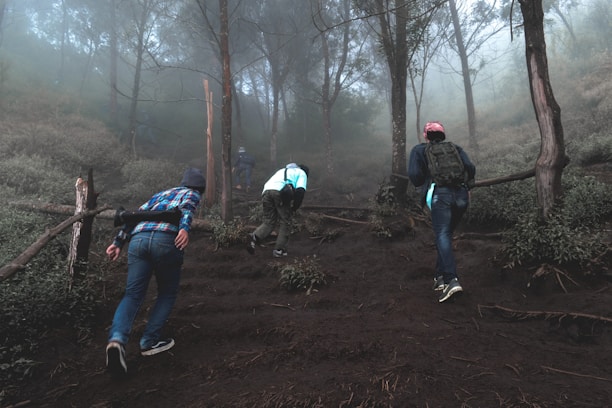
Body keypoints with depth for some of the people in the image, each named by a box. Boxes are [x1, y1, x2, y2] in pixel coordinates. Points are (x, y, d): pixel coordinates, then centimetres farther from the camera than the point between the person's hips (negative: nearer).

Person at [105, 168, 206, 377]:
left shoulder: (161, 193, 37)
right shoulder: (193, 194, 21)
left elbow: (135, 215, 26)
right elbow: (186, 207, -4)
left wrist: (118, 242, 24)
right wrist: (185, 228, -23)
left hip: (138, 239, 4)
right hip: (166, 240, -4)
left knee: (132, 295, 4)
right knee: (167, 293, 16)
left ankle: (117, 339, -20)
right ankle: (149, 341, 11)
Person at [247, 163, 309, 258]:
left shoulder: (283, 171, 41)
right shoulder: (302, 173, 23)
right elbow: (300, 190, 1)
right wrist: (295, 207, 7)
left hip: (266, 191, 5)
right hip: (280, 193, -5)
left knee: (268, 222, 12)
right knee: (285, 223, 9)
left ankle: (255, 237, -12)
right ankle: (279, 250, 9)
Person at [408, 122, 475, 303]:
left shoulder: (419, 150, 14)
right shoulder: (455, 148, 22)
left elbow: (414, 175, -1)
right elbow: (470, 168, 9)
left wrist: (424, 182, 19)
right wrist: (466, 186, 25)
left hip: (440, 194, -4)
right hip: (461, 195, 4)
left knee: (443, 236, -12)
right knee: (446, 234, 15)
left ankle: (452, 279, -28)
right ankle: (440, 275, 14)